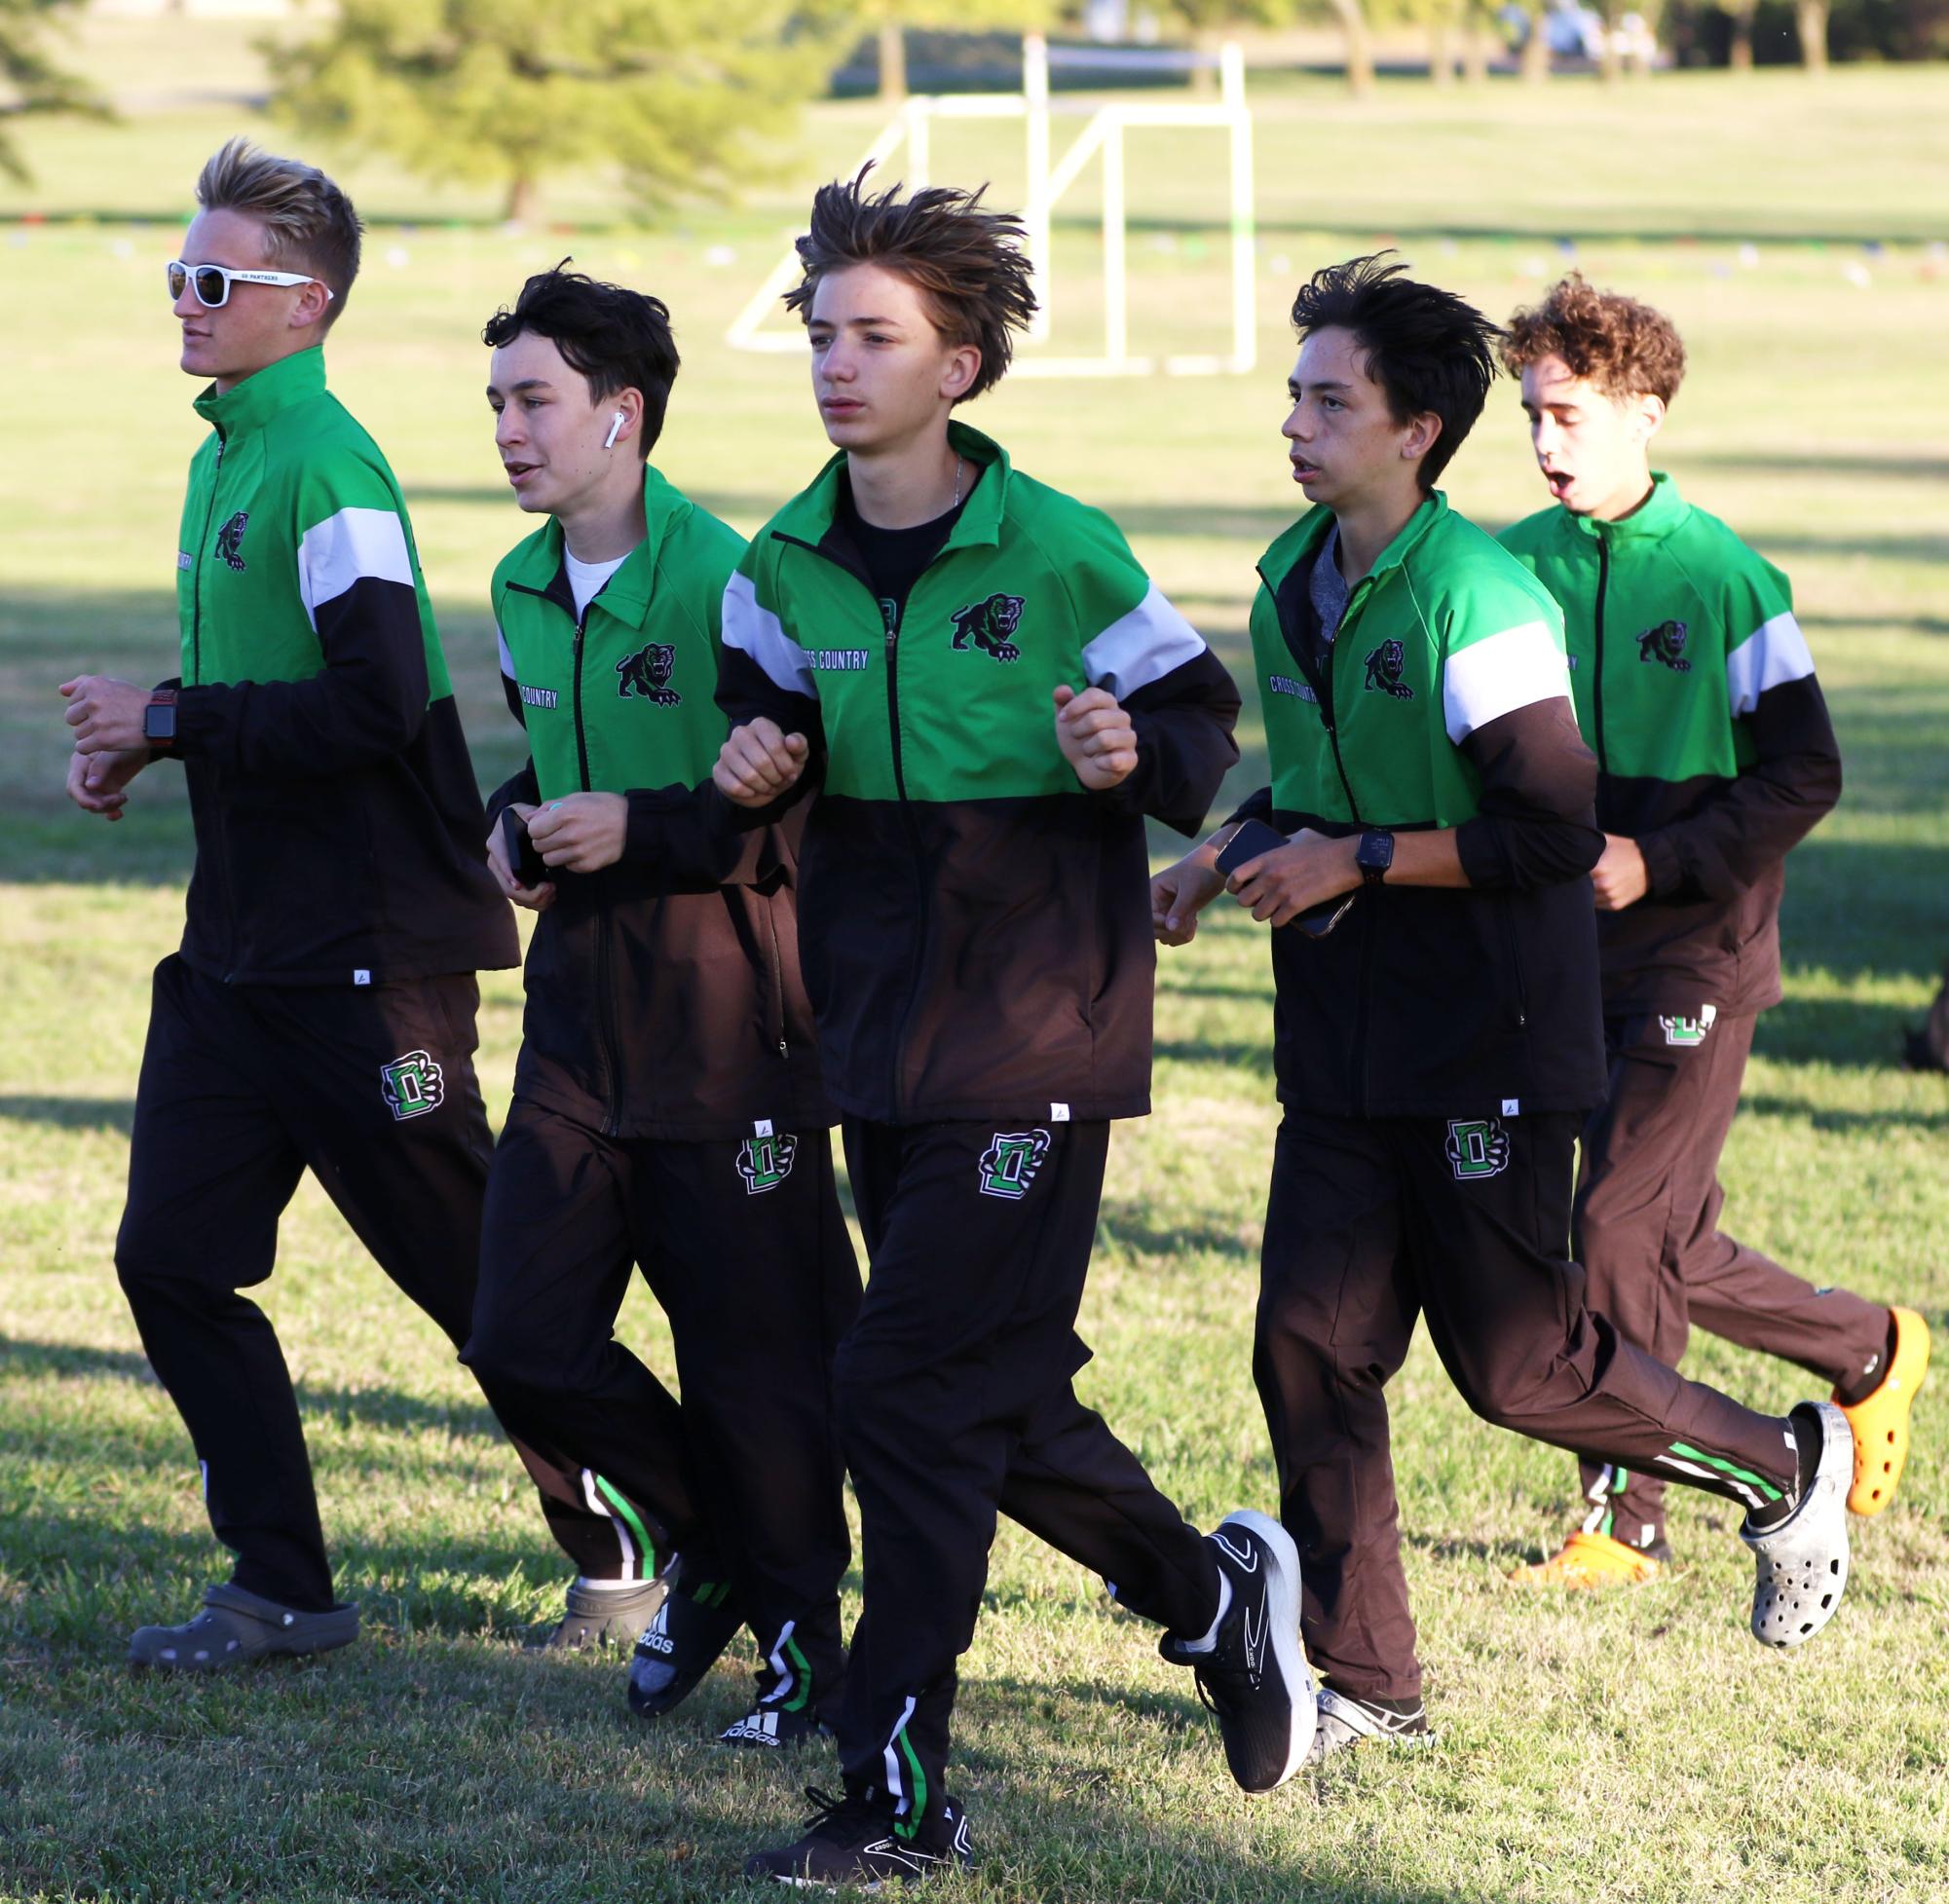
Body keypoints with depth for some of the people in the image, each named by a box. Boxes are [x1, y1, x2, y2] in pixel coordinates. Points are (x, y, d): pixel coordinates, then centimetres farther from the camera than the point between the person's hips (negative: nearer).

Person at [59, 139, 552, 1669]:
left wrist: (165, 719, -17)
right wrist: (145, 742, 6)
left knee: (477, 1276, 1)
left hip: (367, 957, -9)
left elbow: (374, 705, -25)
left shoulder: (326, 466, -17)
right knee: (174, 1256, 5)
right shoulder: (227, 455, 13)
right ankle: (283, 1591, 13)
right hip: (244, 944, 9)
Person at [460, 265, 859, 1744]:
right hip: (582, 999, 7)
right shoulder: (525, 591, 9)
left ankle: (798, 1624, 17)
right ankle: (697, 1552, 24)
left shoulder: (724, 583, -15)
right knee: (524, 1340, 2)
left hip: (724, 1011, -7)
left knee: (753, 1354, 0)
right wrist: (517, 827, 6)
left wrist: (642, 830, -20)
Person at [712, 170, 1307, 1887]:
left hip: (1036, 1037, -6)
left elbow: (1206, 728, -1)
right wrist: (759, 769, -4)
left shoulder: (1061, 556, -11)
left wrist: (1134, 756, -23)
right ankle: (1212, 1593, 38)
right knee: (1001, 1396, 13)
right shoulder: (786, 567, 3)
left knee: (908, 1388, -11)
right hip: (881, 1037, 6)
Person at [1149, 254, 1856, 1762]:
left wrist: (1353, 862, -19)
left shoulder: (1476, 596, -19)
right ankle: (1366, 1680, 10)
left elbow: (1556, 832, -21)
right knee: (1311, 1346, 1)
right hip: (1344, 1040, 7)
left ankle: (1784, 1468, 25)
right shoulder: (1294, 579, 7)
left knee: (1516, 1363, 0)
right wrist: (1225, 851, 5)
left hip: (1487, 1041, -7)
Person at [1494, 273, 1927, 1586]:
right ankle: (1868, 1348, 29)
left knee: (1618, 1227, -9)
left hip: (1697, 950, -5)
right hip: (1568, 950, 5)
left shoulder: (1722, 576, -11)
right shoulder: (1516, 566, 3)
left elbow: (1804, 777, -9)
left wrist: (1658, 861, -17)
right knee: (1672, 1249, 7)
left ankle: (1625, 1516, 8)